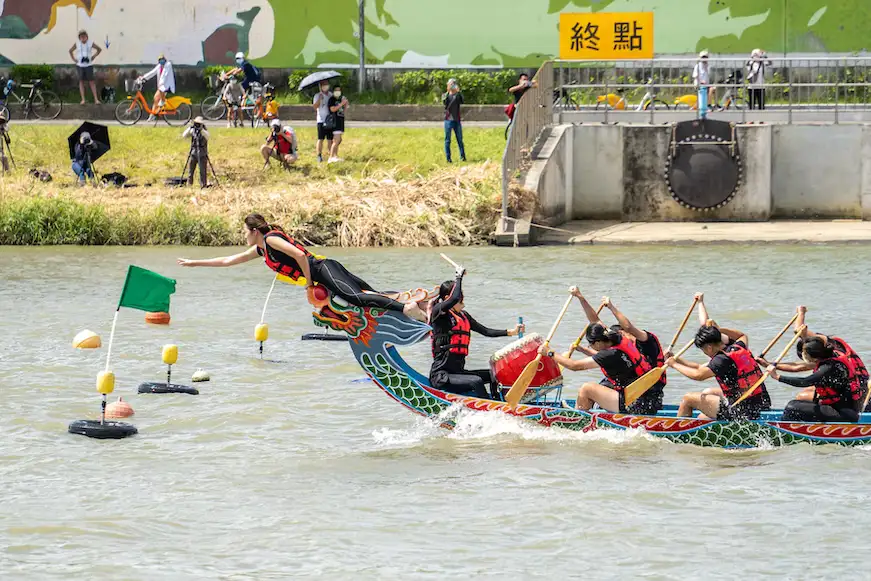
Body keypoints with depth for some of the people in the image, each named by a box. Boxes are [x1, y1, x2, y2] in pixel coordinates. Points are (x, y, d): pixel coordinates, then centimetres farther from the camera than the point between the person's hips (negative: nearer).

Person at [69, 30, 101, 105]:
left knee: (92, 81, -2)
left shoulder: (90, 43, -4)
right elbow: (70, 51, 15)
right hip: (80, 65, 1)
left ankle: (96, 99, -1)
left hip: (88, 65, -1)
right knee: (81, 81, 3)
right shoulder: (77, 44, -1)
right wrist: (74, 59, 6)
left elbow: (99, 49, 10)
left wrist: (94, 56, 3)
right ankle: (83, 99, 6)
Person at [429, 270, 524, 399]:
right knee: (476, 382, -26)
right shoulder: (438, 312, -8)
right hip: (440, 375, -9)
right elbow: (454, 298, -27)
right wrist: (459, 276, -12)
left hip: (457, 372, 9)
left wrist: (510, 332, 5)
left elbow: (485, 331, 17)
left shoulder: (463, 316, 16)